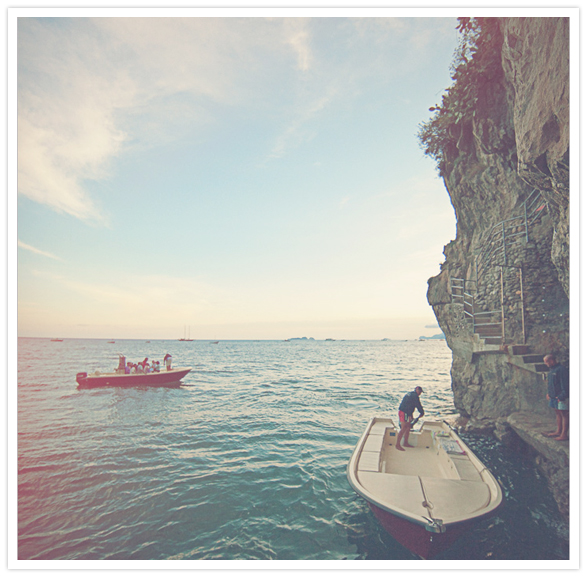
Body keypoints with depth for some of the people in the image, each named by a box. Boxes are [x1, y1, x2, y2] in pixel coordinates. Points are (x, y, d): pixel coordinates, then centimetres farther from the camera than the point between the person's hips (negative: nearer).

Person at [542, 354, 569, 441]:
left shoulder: (561, 369, -16)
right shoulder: (551, 370, 14)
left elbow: (565, 384, -20)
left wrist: (561, 397, -21)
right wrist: (549, 393, 20)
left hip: (561, 398, -10)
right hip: (554, 397, 10)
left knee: (564, 414, -2)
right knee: (558, 414, 15)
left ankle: (564, 435, 3)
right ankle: (558, 432, 22)